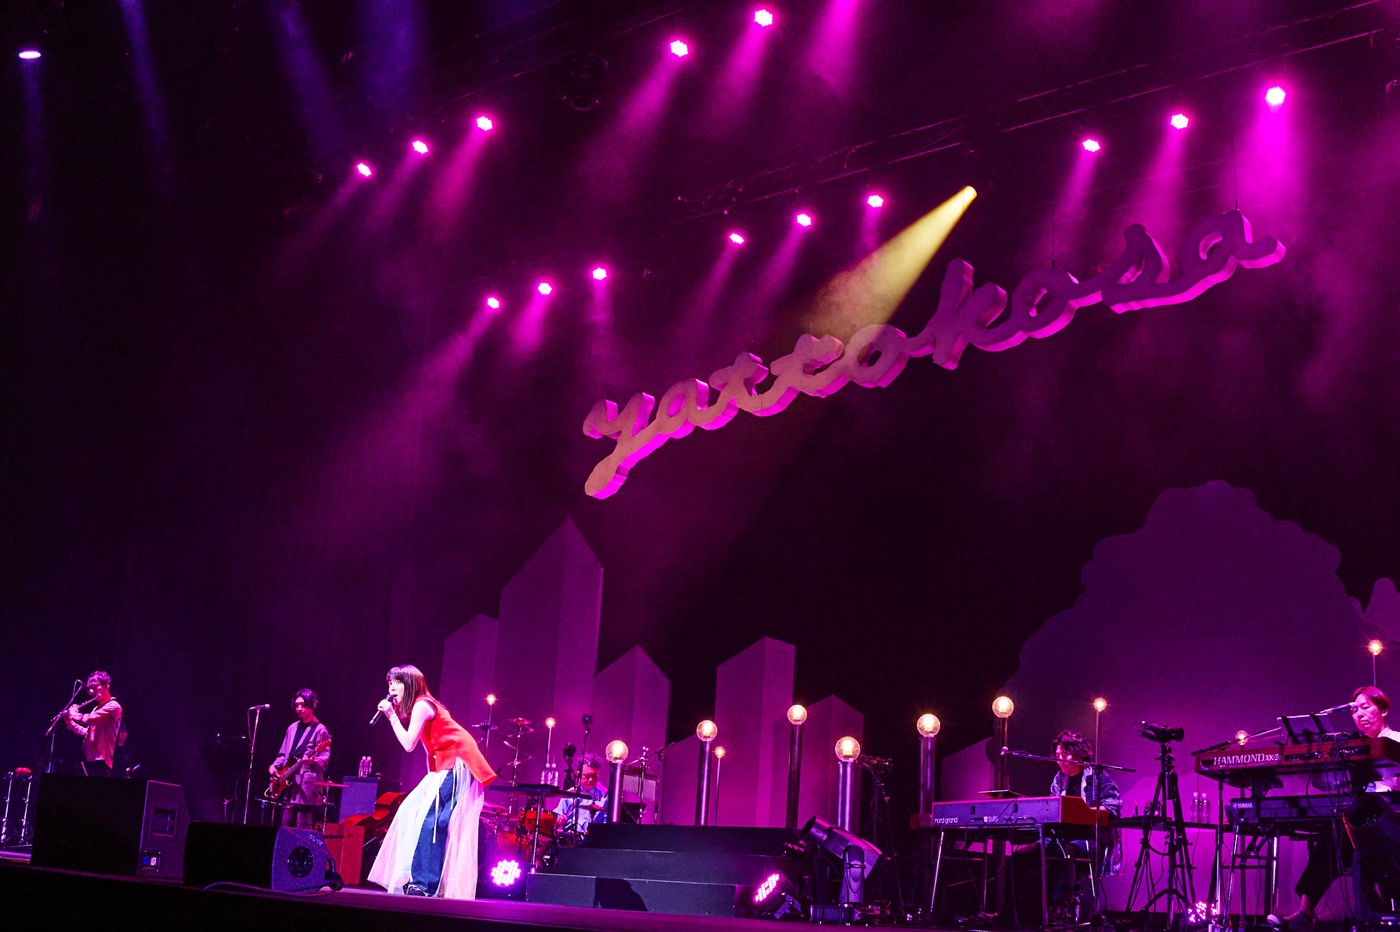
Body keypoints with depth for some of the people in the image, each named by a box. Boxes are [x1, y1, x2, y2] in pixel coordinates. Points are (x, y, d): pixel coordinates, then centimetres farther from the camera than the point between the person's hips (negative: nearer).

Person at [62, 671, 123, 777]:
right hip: (88, 760, 9)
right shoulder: (97, 708, 23)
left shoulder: (113, 706, -7)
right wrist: (70, 722, 16)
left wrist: (74, 714, -2)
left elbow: (90, 719, -19)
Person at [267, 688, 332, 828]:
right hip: (287, 783, 8)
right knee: (286, 826, 9)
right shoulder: (292, 728, 18)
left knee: (303, 830, -10)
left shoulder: (320, 730, -5)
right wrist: (274, 766, 7)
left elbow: (325, 761, -10)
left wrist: (312, 761, -31)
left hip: (307, 785, -8)